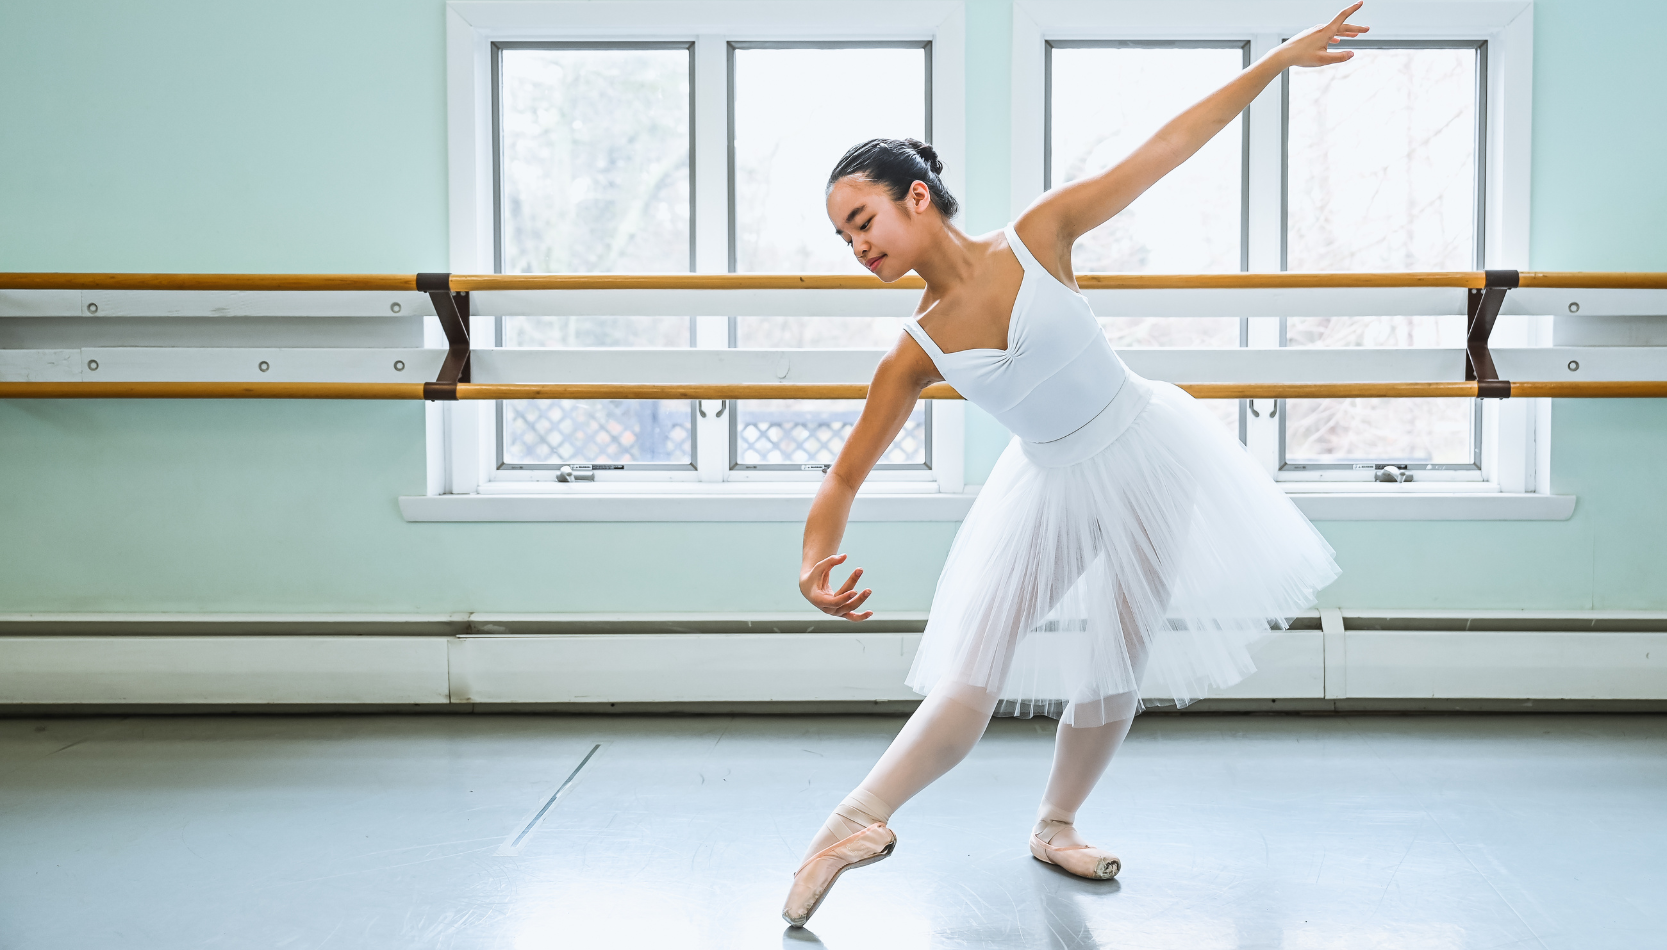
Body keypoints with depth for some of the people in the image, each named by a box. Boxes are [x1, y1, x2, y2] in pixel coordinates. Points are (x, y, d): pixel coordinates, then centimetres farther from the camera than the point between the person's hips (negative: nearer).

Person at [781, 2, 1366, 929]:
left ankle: (1056, 827, 27)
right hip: (1052, 489, 1)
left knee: (1115, 673, 8)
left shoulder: (1037, 238, -16)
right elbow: (846, 475, -9)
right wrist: (815, 563, -27)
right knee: (967, 690, -8)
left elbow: (1165, 148, -11)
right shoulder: (914, 355, -12)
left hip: (1148, 450, 0)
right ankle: (854, 823, -2)